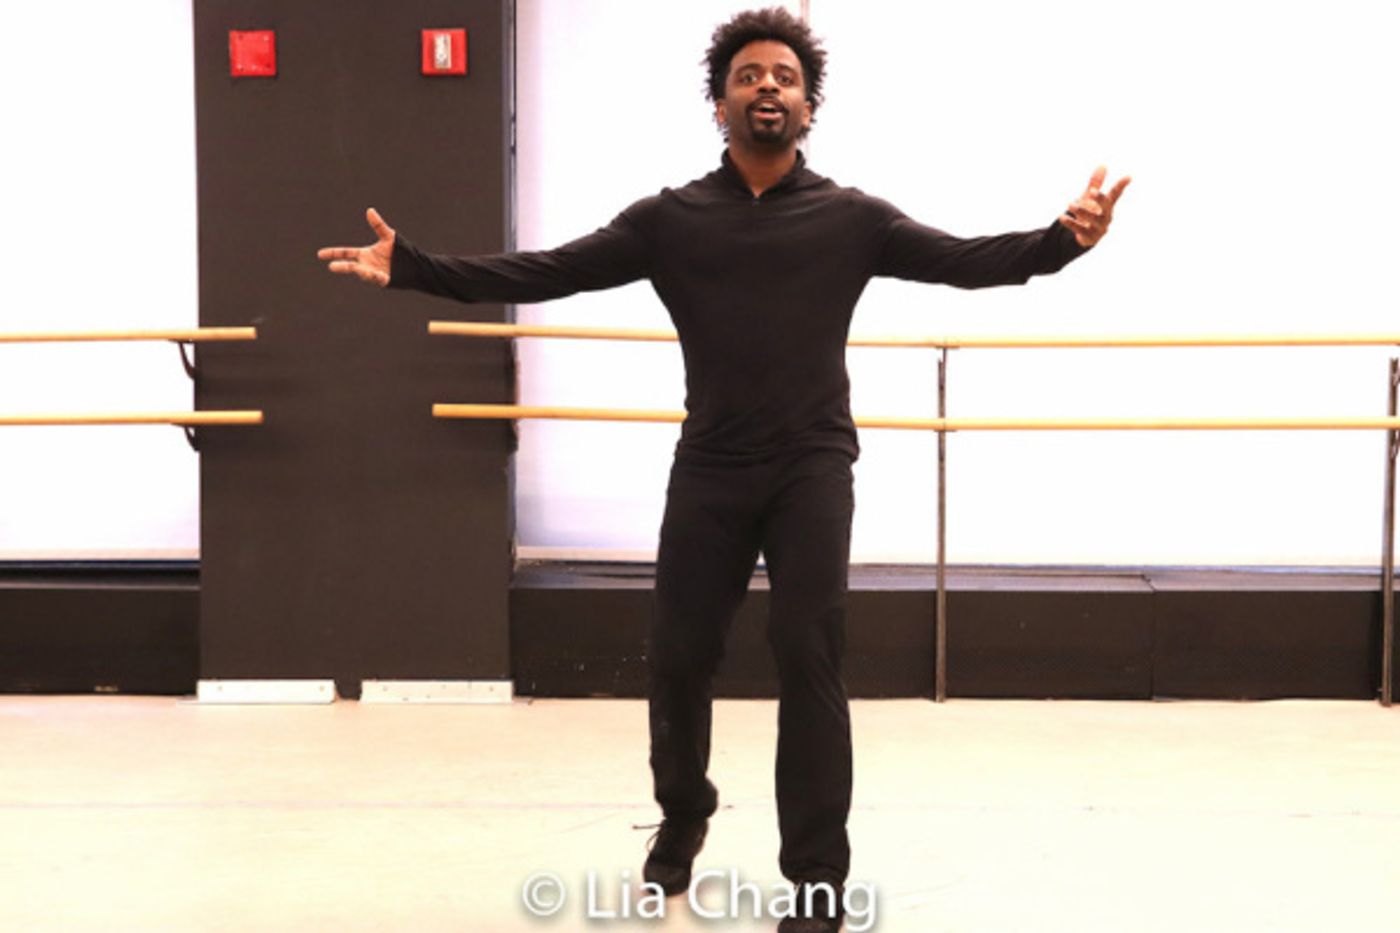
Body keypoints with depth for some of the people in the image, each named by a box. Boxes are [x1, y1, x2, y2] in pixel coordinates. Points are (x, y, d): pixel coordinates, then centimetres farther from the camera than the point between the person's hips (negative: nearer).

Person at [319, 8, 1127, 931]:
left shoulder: (851, 218, 2)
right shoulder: (669, 218, 5)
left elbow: (966, 260, -8)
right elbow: (546, 272, 0)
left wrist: (1062, 239, -27)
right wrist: (412, 267, -8)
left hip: (813, 470, -1)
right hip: (710, 473, 2)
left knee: (810, 662, -6)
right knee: (678, 657, 8)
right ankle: (683, 814, 38)